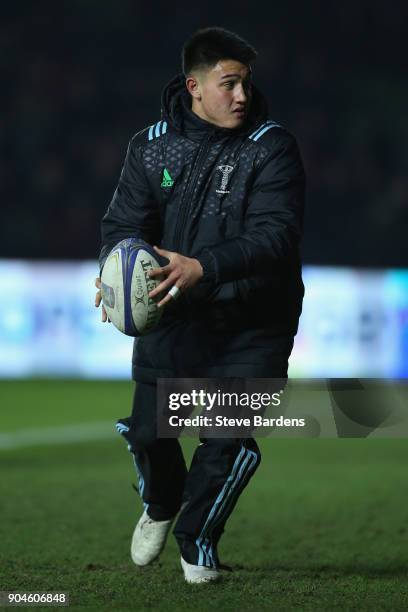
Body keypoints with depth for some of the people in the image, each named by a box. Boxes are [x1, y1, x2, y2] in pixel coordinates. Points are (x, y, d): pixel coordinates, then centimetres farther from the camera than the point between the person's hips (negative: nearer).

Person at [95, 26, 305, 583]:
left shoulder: (272, 147, -11)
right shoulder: (152, 146, 1)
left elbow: (276, 233, -22)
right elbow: (125, 223, -2)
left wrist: (203, 267, -38)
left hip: (251, 326, -2)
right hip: (170, 319, 2)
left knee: (230, 439, -9)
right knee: (149, 429, 2)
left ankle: (198, 538, 20)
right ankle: (160, 504, 39)